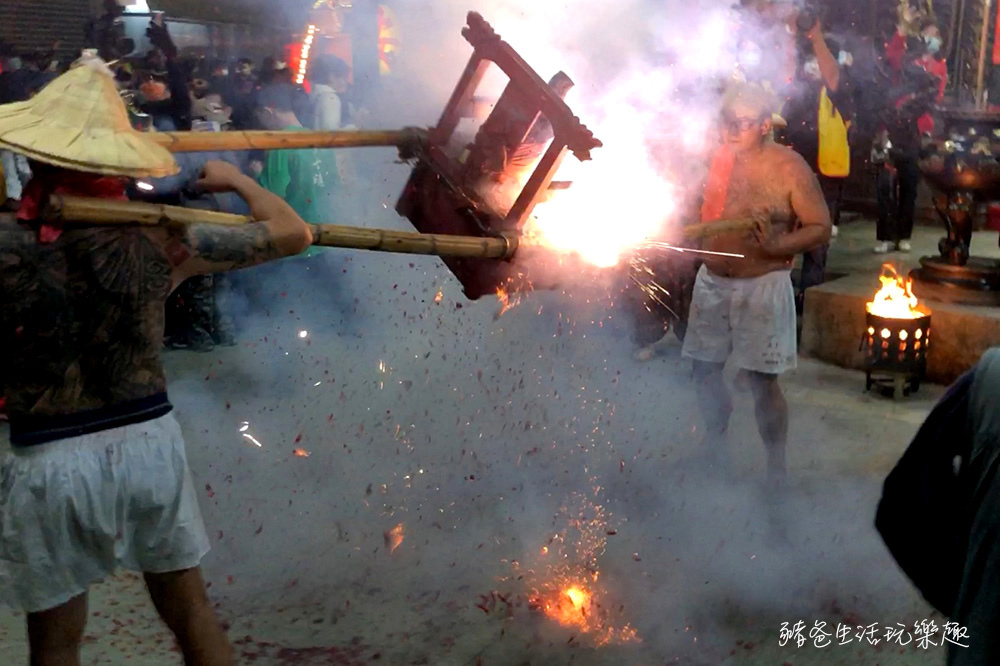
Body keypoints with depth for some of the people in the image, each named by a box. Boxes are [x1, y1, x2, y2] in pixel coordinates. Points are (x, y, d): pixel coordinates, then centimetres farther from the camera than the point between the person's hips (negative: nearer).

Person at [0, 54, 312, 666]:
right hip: (151, 443, 2)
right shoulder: (159, 241, -8)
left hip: (50, 462, -2)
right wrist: (235, 179, 15)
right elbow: (293, 232, -3)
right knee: (191, 612, 19)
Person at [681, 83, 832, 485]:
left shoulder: (788, 168, -11)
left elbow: (820, 229, -10)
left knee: (762, 380, -2)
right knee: (705, 370, 13)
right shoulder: (715, 158, 2)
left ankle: (776, 471, 13)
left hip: (762, 285, -5)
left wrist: (774, 246, -23)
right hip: (711, 282, 5)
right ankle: (716, 454, 32)